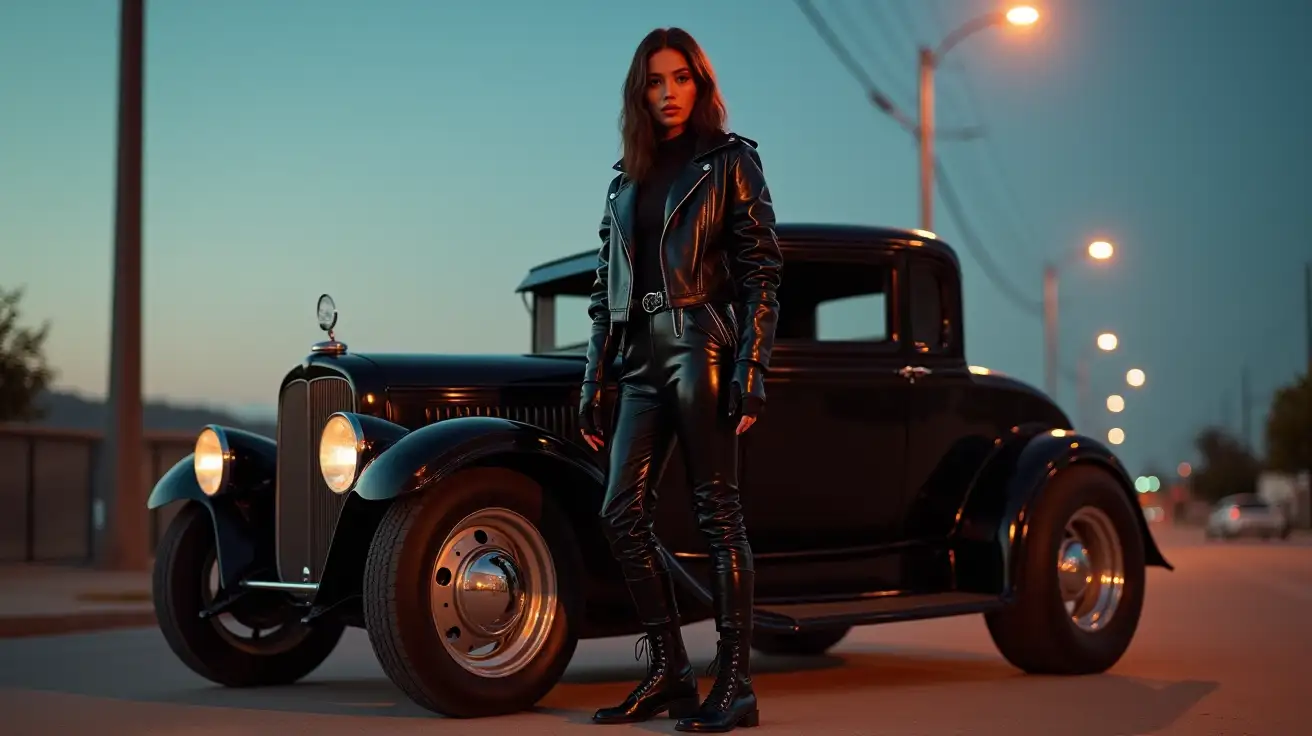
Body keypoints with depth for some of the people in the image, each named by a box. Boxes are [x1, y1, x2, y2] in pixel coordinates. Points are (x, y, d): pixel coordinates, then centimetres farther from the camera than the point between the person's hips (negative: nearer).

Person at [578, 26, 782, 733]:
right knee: (622, 513, -1)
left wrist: (751, 369, -13)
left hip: (703, 348, -6)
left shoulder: (729, 160, 4)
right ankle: (669, 672, 8)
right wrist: (594, 379, 13)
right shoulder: (626, 179, 19)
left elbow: (761, 271, -3)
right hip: (643, 359, 6)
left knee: (717, 510, -7)